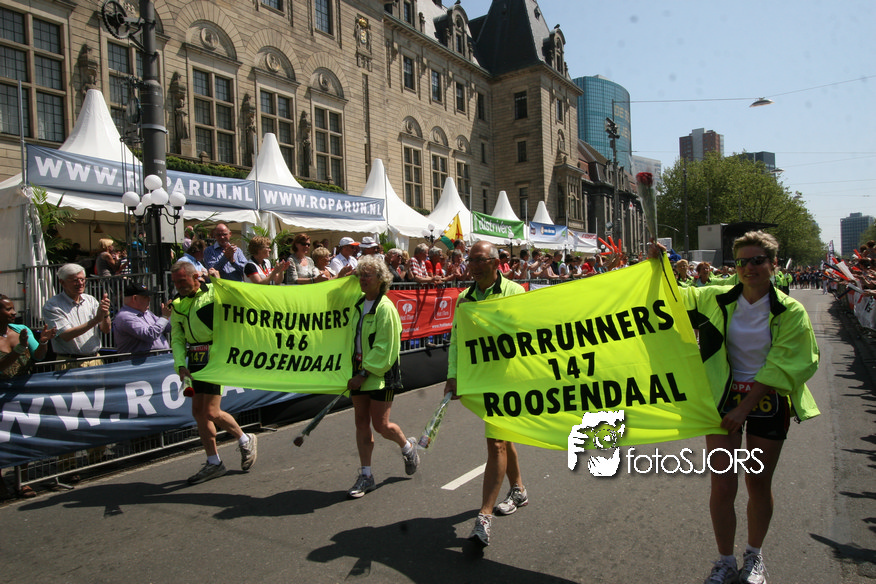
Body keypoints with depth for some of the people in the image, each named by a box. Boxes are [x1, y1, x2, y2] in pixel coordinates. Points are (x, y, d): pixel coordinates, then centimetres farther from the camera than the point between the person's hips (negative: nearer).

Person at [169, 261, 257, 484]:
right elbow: (177, 339, 11)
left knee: (211, 412, -10)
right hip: (196, 360, 7)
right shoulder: (178, 305, 13)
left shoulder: (214, 294, -5)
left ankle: (245, 441, 16)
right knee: (198, 411, 7)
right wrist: (180, 364, -1)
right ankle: (213, 462, 21)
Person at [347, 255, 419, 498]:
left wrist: (364, 374, -19)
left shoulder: (385, 308, -16)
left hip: (380, 374, -7)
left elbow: (384, 348, -18)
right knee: (361, 422, 8)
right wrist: (355, 372, 11)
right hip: (360, 372, 7)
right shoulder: (359, 303, 8)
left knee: (380, 425, -2)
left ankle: (407, 446, 30)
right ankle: (366, 475, 19)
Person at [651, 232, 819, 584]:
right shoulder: (717, 300, -2)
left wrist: (745, 407, -14)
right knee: (722, 485, -1)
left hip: (768, 401, -1)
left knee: (759, 483, 12)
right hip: (724, 397, 1)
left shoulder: (790, 312, -7)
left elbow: (780, 367, -9)